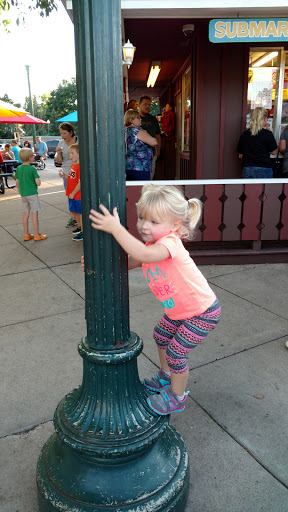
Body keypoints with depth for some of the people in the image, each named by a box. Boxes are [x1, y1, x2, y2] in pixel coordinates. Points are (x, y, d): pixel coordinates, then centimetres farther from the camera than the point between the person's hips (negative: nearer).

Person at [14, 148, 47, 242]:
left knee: (26, 213, 12)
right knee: (34, 213, -1)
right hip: (32, 193, -6)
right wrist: (38, 179, 4)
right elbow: (38, 183, -16)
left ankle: (26, 234, 18)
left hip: (23, 194, 6)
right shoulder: (32, 169, -13)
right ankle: (37, 235, 4)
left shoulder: (18, 168, 5)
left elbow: (17, 183, 10)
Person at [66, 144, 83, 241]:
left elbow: (80, 183, -23)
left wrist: (73, 193, -19)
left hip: (78, 195, -9)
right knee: (73, 211, 20)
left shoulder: (80, 166, -20)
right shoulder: (73, 165, 10)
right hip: (71, 194, 10)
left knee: (80, 213, 0)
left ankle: (83, 232, 11)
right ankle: (80, 226, 39)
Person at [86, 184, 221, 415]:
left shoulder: (170, 242, -33)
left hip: (203, 312, -9)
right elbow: (131, 261, 5)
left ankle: (177, 397, 25)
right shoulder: (152, 244, -4)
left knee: (176, 352, -2)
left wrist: (115, 228, -50)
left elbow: (144, 254, -53)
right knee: (161, 335, 23)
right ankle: (166, 377, 48)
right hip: (180, 309, 9)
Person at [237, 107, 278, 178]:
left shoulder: (244, 134, 3)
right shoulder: (267, 134, -9)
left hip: (246, 169, 4)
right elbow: (274, 152, -1)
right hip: (263, 169, -4)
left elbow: (240, 155, 9)